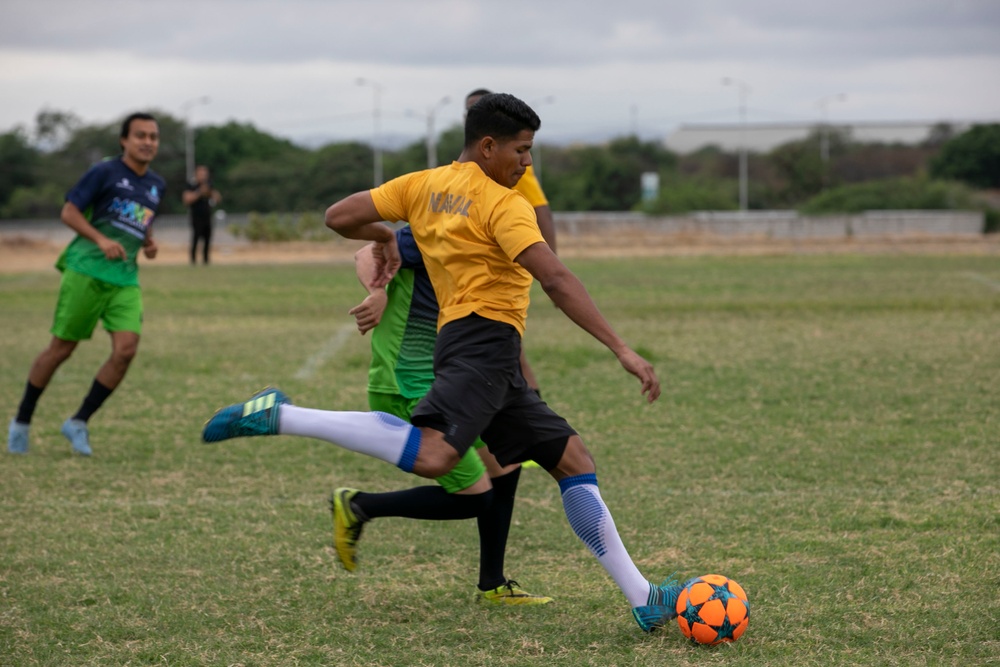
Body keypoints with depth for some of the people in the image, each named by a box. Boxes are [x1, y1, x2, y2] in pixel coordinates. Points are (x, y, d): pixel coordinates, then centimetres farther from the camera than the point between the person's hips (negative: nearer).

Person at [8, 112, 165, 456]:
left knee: (126, 349, -13)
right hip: (87, 270, -5)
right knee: (61, 348, 0)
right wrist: (101, 240, -19)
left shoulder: (156, 185, 15)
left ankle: (79, 422, 1)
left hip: (126, 279, 5)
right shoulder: (105, 172, -4)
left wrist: (148, 242, 11)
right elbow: (69, 211, -6)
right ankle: (22, 421, 17)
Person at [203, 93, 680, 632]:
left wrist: (383, 236, 33)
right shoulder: (503, 205, -6)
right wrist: (622, 350, -19)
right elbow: (556, 280, -17)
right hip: (484, 338, -10)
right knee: (432, 455, -33)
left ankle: (643, 599, 4)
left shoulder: (423, 186, 16)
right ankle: (280, 416, -26)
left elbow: (339, 217, 13)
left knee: (572, 458, 9)